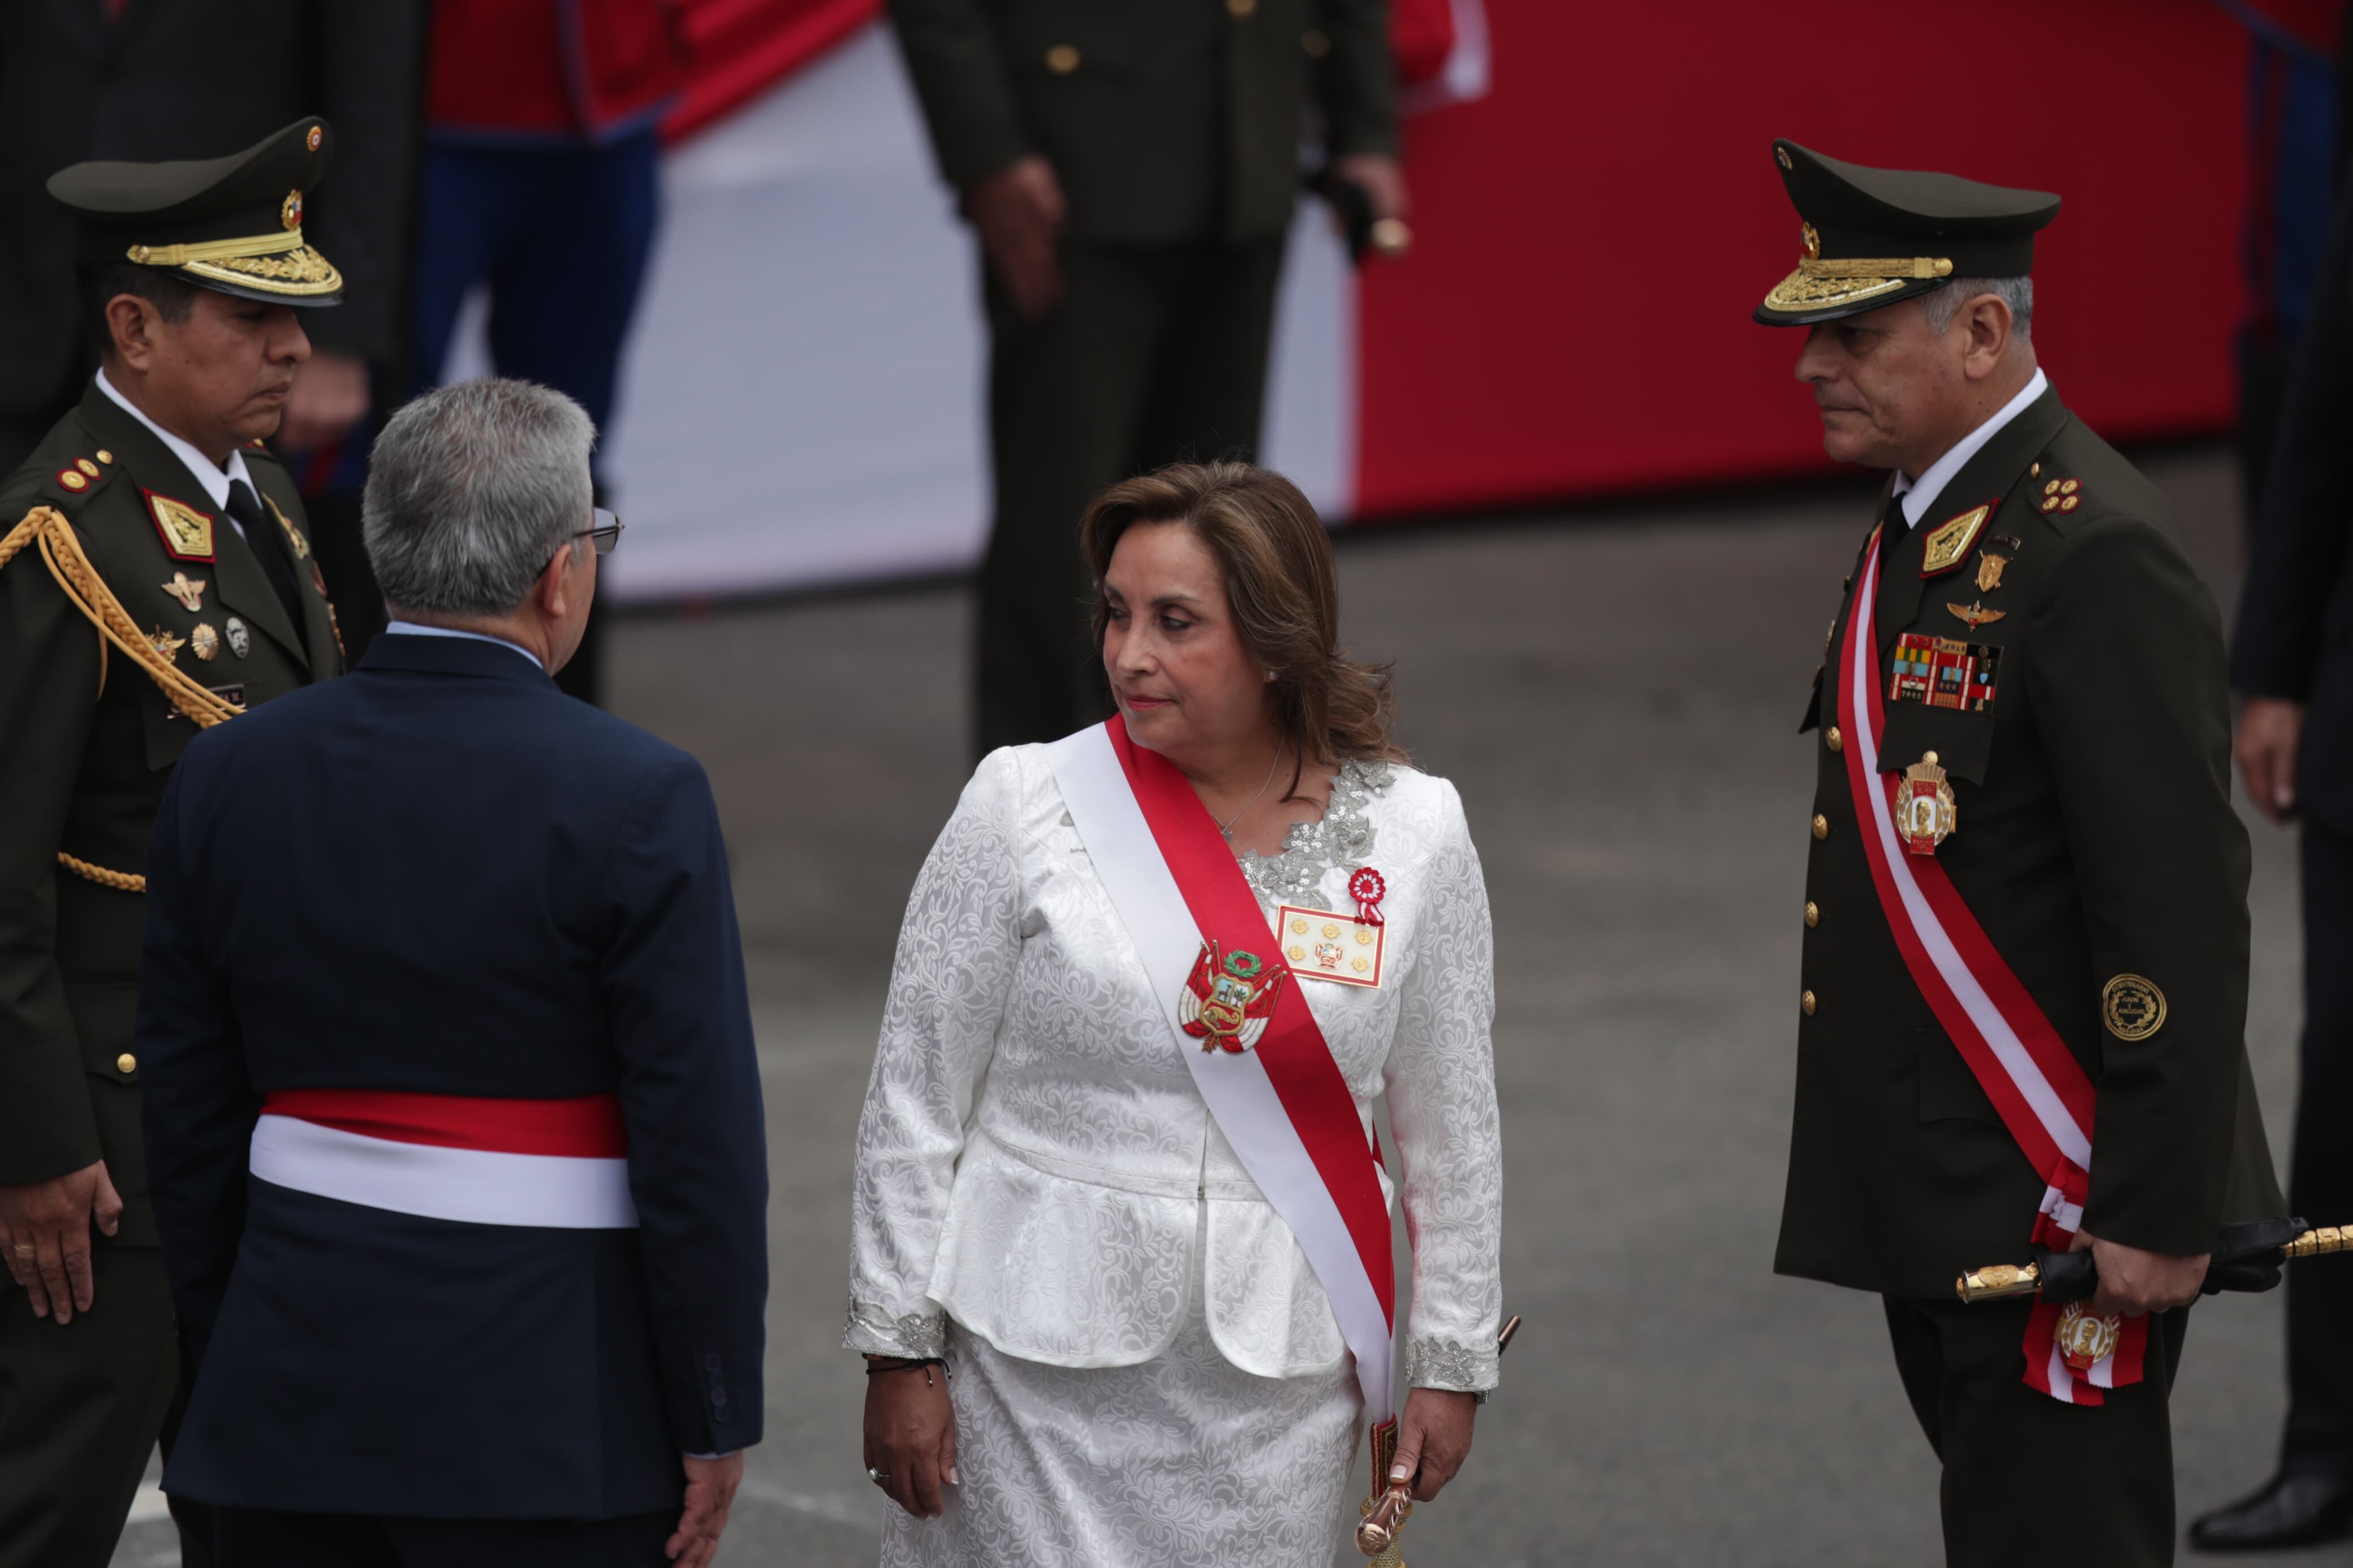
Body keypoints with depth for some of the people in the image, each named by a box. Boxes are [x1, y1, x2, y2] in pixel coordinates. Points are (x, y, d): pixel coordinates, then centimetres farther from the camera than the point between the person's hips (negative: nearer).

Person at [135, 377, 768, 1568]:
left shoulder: (225, 778, 3)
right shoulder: (635, 800, -12)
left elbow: (189, 1124, 7)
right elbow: (699, 1140, -12)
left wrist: (218, 1364, 16)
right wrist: (715, 1418, -4)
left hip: (288, 1400, 5)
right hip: (549, 1414, -5)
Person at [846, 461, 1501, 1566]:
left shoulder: (1414, 833, 1)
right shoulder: (1025, 805, -5)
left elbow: (1452, 1126, 9)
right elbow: (914, 1101, 0)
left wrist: (1452, 1363, 10)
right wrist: (899, 1349, -2)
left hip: (1278, 1383, 2)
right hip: (1043, 1366, -1)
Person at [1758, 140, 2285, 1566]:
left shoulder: (2095, 557, -19)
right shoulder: (1926, 523, 11)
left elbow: (2184, 915, -22)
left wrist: (2159, 1215, -22)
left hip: (2065, 1215, -10)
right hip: (1941, 1205, 10)